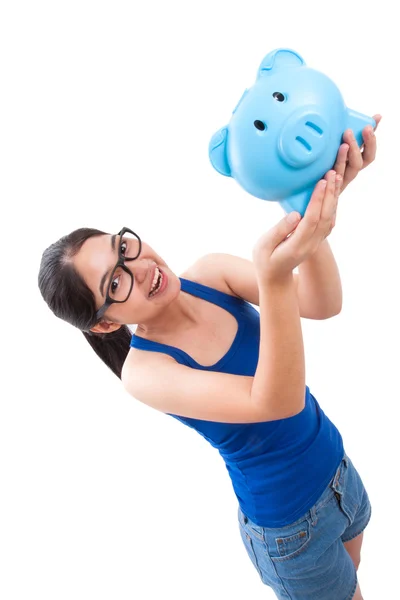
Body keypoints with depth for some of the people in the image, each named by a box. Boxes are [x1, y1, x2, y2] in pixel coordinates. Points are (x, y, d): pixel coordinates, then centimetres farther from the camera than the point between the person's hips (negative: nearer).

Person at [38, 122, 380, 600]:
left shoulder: (209, 274, -15)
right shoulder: (144, 373, -28)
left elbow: (323, 305, -28)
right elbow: (276, 402, -40)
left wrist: (316, 208, -48)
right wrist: (274, 278, -56)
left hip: (336, 466, 5)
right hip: (290, 524, -5)